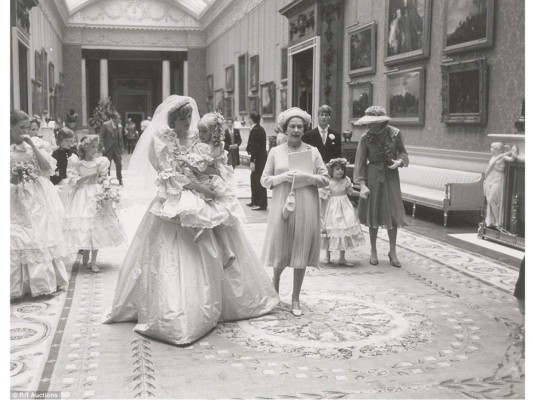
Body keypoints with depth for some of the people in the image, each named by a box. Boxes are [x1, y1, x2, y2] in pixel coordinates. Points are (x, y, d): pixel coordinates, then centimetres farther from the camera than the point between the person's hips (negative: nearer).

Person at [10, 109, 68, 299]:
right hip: (17, 199, -2)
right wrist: (13, 178, -17)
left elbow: (47, 167, -6)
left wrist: (32, 146, -11)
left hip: (38, 199, 3)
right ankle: (20, 284, 6)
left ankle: (43, 281, 17)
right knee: (18, 240, -3)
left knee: (42, 237, 6)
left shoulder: (32, 144, 5)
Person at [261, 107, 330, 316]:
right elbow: (264, 180, 5)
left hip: (306, 208, 0)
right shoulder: (275, 152, 5)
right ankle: (275, 281, 35)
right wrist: (282, 177, -12)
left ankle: (296, 298, 17)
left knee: (301, 252, 4)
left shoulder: (312, 151, 5)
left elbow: (326, 179, 4)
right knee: (280, 250, 3)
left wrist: (309, 177, -13)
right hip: (282, 206, 0)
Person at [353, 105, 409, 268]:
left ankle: (392, 252, 14)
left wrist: (400, 161, -16)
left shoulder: (394, 133, -7)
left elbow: (402, 152, 7)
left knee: (392, 213, 2)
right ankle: (373, 250, 21)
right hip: (373, 176, -1)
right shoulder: (366, 137, -10)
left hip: (391, 176, 1)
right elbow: (360, 162, -8)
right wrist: (362, 185, -14)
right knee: (373, 213, 7)